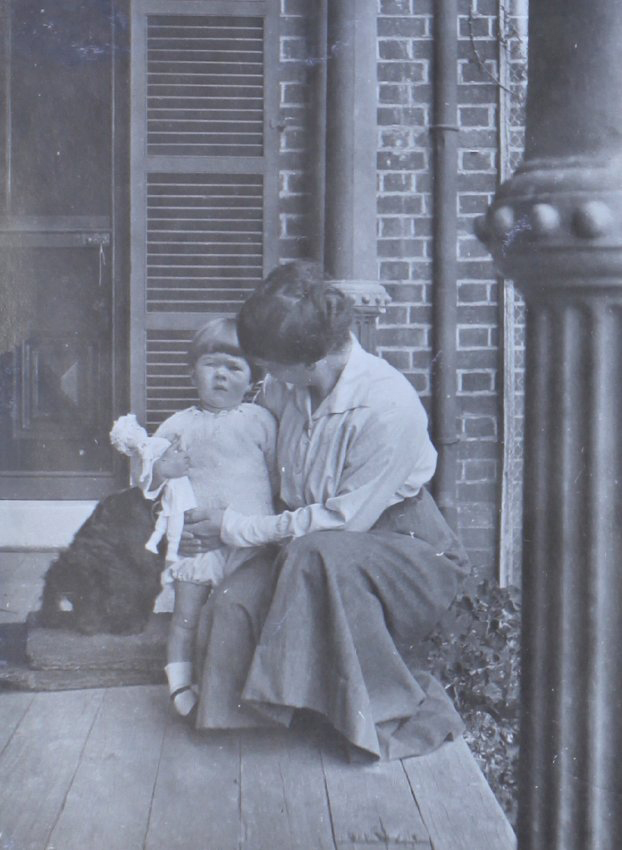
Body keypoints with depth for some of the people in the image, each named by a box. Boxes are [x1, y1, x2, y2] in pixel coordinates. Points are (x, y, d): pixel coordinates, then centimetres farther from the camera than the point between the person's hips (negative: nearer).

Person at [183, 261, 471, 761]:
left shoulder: (389, 408, -27)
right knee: (231, 607, -21)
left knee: (319, 555, -38)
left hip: (407, 549, -6)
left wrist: (240, 529, -17)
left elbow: (343, 520, -24)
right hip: (312, 544, 6)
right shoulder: (286, 387, -4)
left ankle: (405, 715, -20)